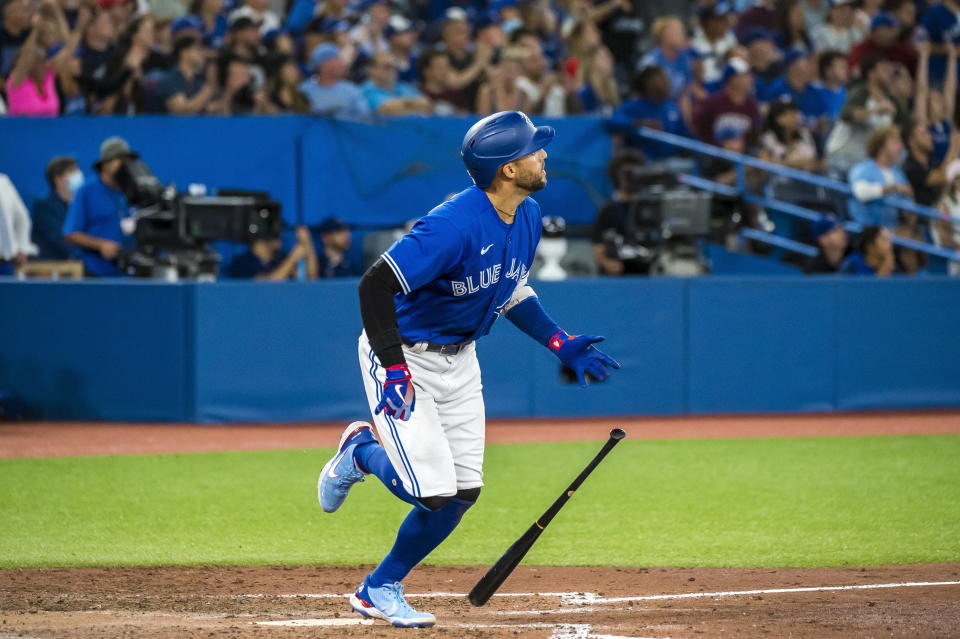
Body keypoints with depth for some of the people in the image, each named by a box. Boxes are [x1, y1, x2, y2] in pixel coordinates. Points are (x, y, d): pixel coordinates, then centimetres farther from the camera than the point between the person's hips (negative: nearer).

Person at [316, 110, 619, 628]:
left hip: (459, 359, 8)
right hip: (404, 354, -8)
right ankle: (361, 452, 17)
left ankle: (380, 590, 21)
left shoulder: (528, 217, -2)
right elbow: (376, 285, -31)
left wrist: (559, 343, 6)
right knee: (435, 491, -15)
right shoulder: (455, 225, -30)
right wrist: (394, 369, -35)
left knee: (462, 491, 4)